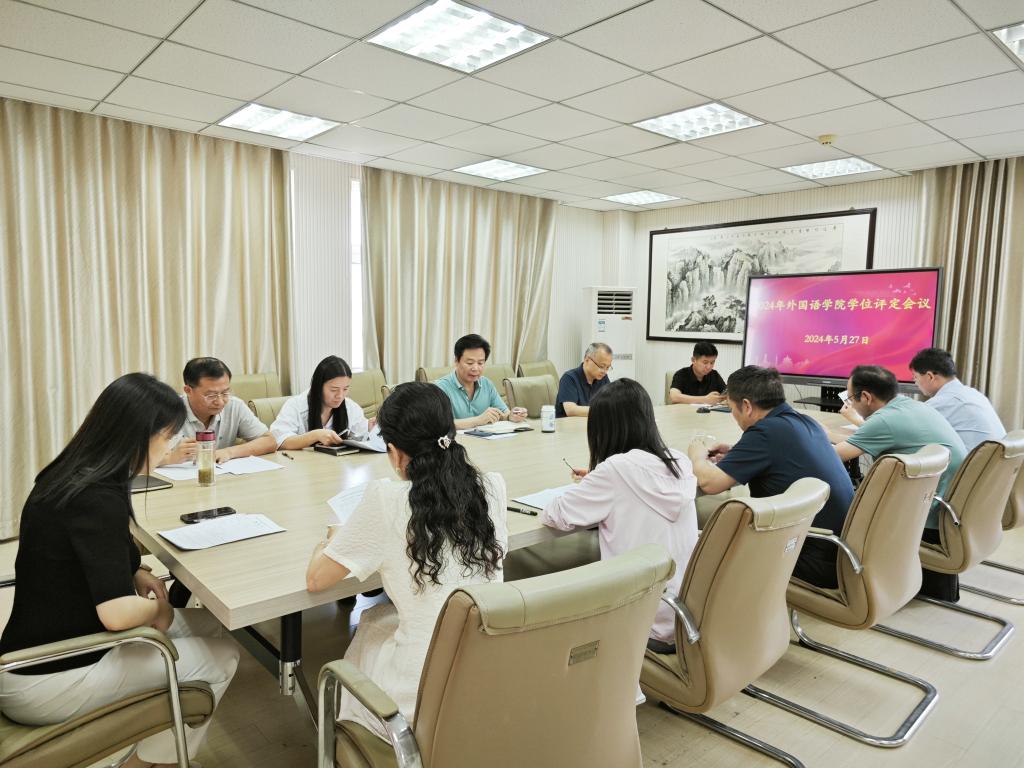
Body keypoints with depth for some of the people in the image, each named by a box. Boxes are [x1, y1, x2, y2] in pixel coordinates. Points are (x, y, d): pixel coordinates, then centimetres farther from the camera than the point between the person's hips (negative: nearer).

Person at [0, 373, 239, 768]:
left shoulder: (70, 476, 1)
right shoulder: (98, 498, -28)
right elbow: (118, 613, -34)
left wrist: (136, 573, 3)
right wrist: (157, 608, -12)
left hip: (42, 653, 9)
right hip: (47, 681, -9)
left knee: (208, 624, 9)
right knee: (221, 657, -3)